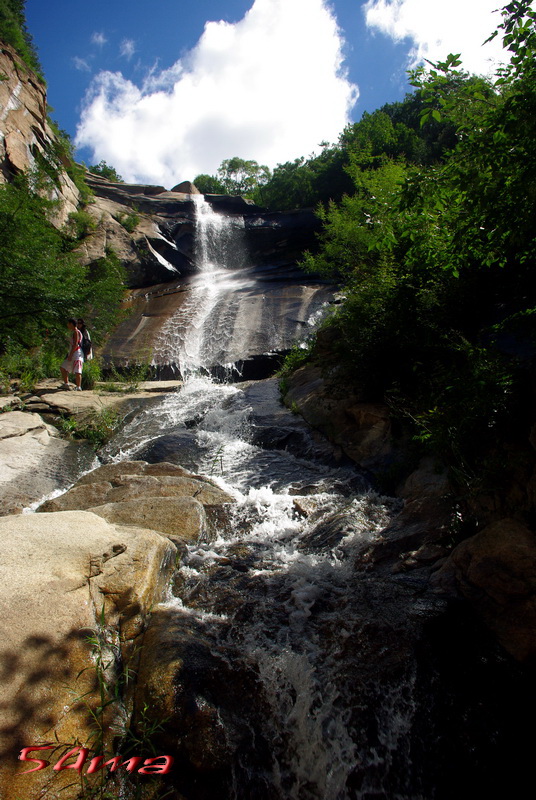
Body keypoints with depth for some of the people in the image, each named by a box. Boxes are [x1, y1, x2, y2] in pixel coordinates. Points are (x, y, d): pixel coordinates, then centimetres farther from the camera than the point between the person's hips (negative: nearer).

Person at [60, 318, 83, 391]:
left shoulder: (76, 332, -9)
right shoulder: (75, 332, 22)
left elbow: (75, 344, -18)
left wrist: (70, 355, -21)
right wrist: (70, 355, 24)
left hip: (77, 354, -11)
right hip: (73, 354, 11)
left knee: (77, 371, -14)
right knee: (62, 368, 13)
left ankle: (78, 387, -15)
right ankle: (66, 384, 15)